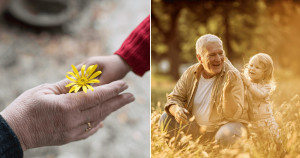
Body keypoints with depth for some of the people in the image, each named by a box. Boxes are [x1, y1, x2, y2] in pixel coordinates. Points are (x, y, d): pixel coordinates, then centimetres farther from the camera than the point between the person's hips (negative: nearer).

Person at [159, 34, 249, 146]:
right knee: (166, 118, -9)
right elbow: (174, 98, 2)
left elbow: (233, 115, -21)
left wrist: (227, 92, -40)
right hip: (196, 127, 4)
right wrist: (176, 109, -22)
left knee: (225, 136, -36)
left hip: (225, 124, -4)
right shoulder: (190, 73, -5)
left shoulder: (232, 76, -18)